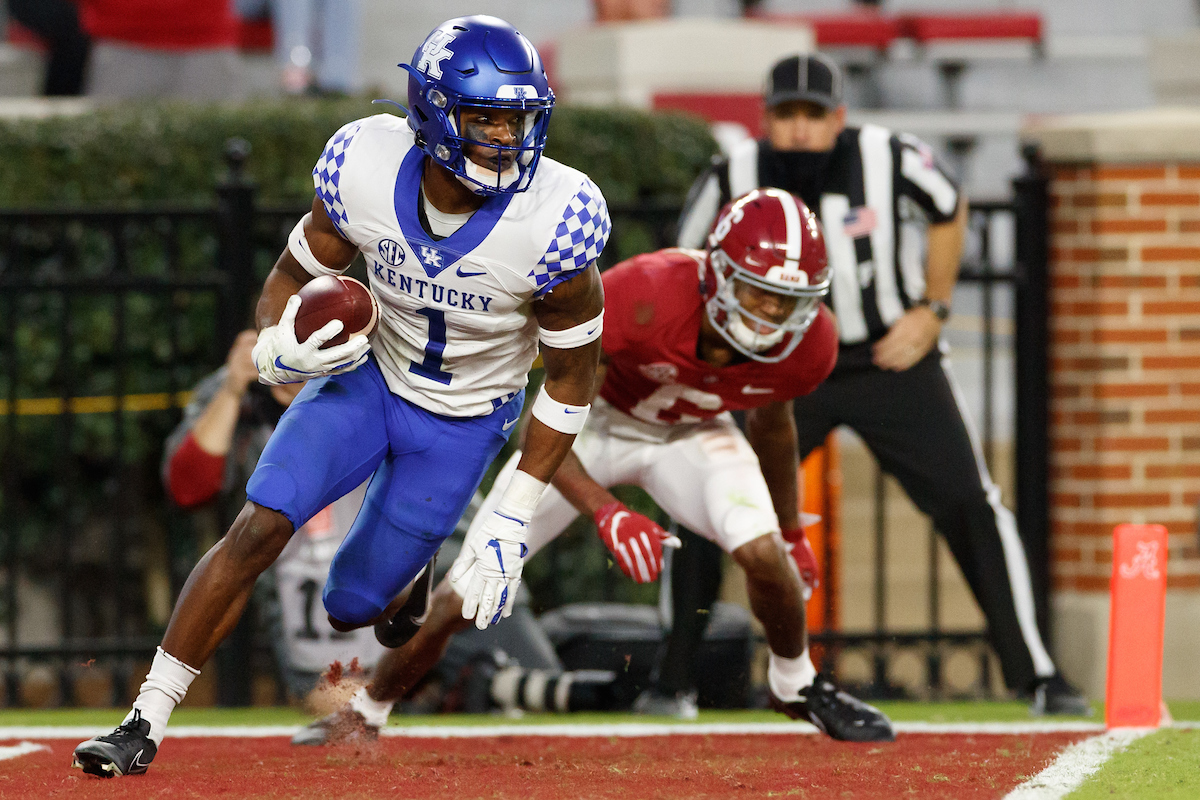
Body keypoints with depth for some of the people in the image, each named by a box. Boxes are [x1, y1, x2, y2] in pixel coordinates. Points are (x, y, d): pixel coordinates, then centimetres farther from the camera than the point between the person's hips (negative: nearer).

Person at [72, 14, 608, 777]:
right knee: (258, 530, -18)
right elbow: (294, 276, -4)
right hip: (367, 376, 1)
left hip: (461, 424, -1)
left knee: (353, 606, 3)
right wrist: (280, 350, -28)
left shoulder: (551, 222, -28)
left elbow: (572, 376, -14)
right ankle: (145, 725, -11)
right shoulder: (369, 171, -22)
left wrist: (512, 520, -14)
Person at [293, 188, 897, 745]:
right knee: (461, 599, -4)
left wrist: (793, 533, 14)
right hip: (592, 423, -2)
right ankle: (365, 711, 24)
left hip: (688, 434, 2)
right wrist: (606, 514, -47)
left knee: (762, 550, -26)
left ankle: (796, 684, 6)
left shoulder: (805, 345, -26)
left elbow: (771, 422, 1)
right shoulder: (639, 299, -41)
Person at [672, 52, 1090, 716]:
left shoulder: (891, 160, -17)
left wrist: (930, 310, -1)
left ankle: (1034, 674, 3)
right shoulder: (734, 179, -15)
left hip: (891, 358, -1)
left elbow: (949, 209, 5)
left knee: (970, 504, -8)